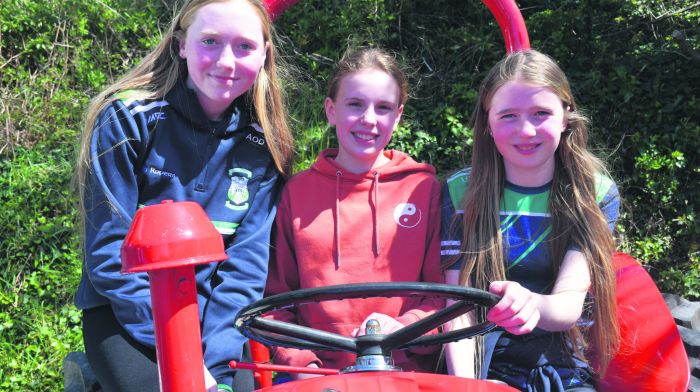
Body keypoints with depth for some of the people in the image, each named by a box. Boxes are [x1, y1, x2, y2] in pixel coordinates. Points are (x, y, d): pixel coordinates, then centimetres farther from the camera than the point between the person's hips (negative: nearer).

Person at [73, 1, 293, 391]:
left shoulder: (263, 147, -1)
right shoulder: (128, 119, -10)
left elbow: (246, 263, -6)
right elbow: (110, 250, -13)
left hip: (212, 314, 3)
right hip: (124, 314, -2)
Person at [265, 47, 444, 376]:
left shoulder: (424, 188, 7)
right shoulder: (297, 191, 10)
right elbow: (277, 295, 11)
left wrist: (403, 328, -10)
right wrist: (298, 362, -3)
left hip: (407, 371, 0)